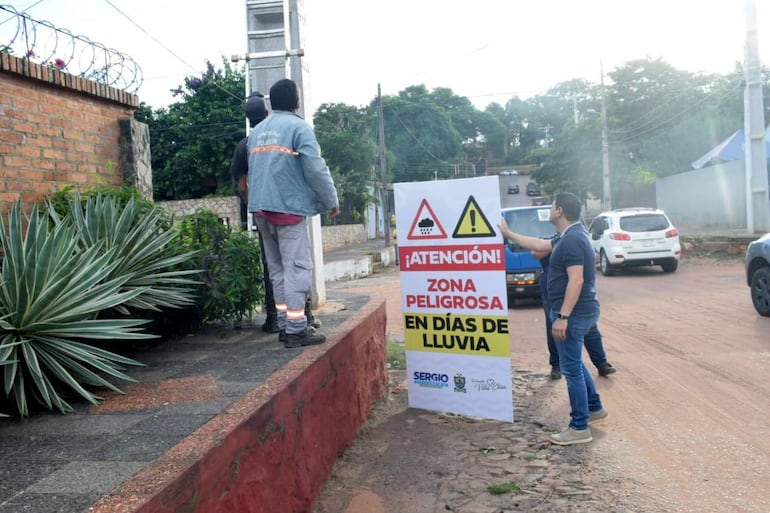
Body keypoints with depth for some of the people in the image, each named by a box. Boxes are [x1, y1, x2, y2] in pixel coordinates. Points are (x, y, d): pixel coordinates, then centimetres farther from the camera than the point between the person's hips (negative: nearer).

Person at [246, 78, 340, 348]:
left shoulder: (256, 131, 18)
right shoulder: (299, 127, -6)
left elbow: (252, 171, 19)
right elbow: (316, 169, -11)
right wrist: (331, 201, -1)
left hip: (261, 207, 8)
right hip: (288, 206, -7)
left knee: (277, 268, 11)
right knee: (296, 267, -6)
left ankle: (285, 325, 14)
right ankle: (296, 329, -7)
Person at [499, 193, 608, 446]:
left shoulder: (572, 240, -21)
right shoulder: (568, 237, 13)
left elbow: (576, 281, -26)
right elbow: (539, 245, 26)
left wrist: (563, 316, -27)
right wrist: (508, 234, 31)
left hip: (574, 313, -11)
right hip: (578, 311, 11)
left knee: (571, 368, -4)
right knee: (575, 364, 23)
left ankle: (580, 428, 4)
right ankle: (595, 408, 36)